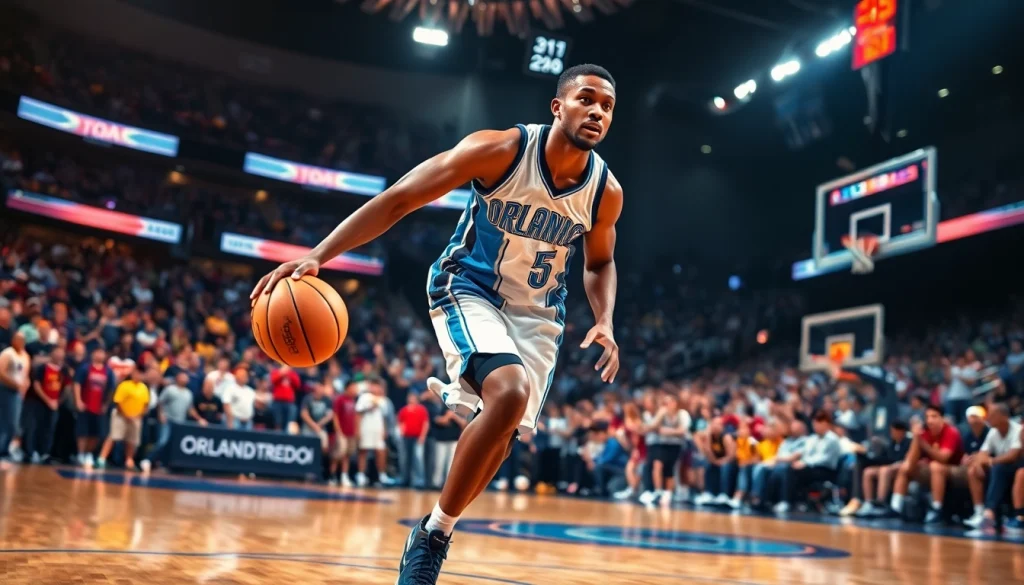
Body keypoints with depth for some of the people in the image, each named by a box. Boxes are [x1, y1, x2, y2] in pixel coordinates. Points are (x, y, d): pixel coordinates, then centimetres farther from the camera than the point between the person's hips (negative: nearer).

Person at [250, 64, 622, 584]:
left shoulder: (606, 191, -8)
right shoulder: (500, 149, -21)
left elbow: (600, 263, 13)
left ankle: (435, 534, 20)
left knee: (502, 432, -3)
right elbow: (399, 198, -20)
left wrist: (605, 323, -7)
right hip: (468, 289, -5)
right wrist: (317, 256, -29)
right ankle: (432, 531, -13)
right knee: (510, 392, -30)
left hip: (537, 314, 5)